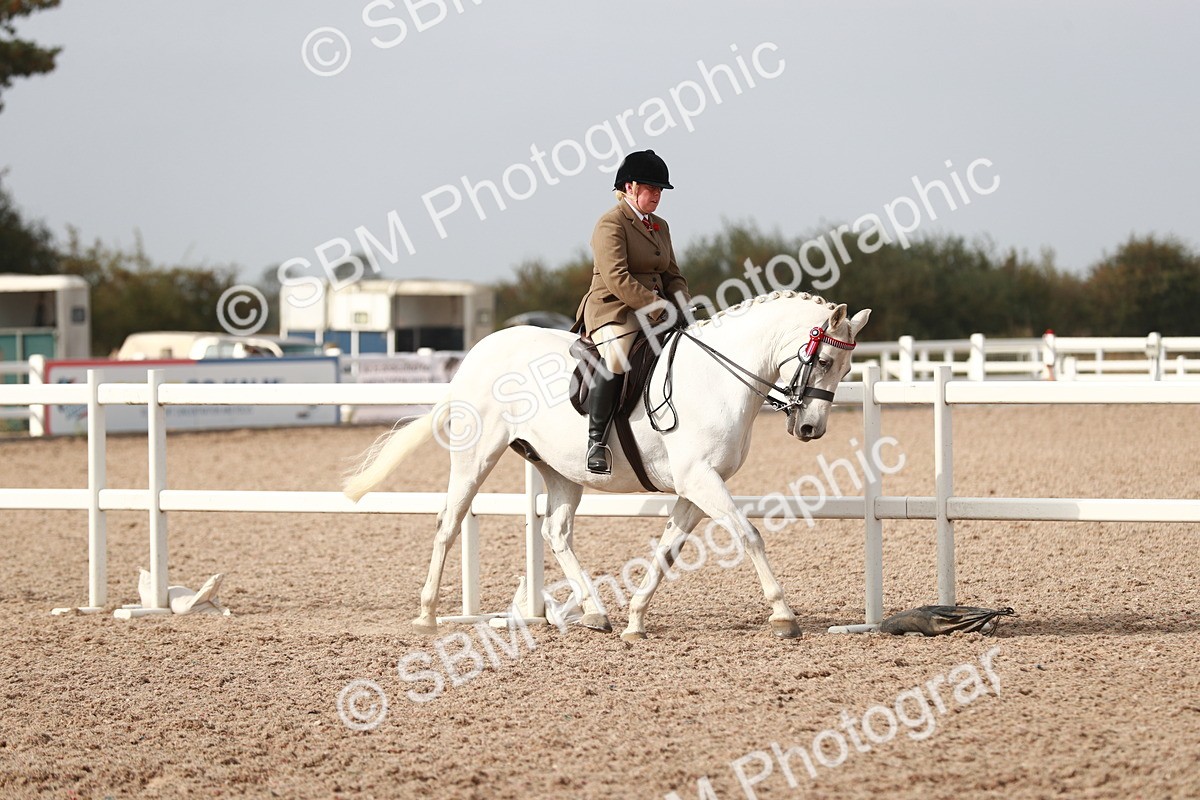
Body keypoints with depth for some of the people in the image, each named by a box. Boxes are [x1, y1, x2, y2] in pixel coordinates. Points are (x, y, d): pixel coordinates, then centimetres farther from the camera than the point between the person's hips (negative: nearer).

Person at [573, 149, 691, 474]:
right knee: (616, 357, -37)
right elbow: (617, 279, -18)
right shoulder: (611, 223, -7)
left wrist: (685, 309, 1)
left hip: (653, 313, 9)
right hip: (612, 311, -9)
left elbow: (672, 276, 22)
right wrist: (658, 308, -22)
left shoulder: (660, 226, 20)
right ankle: (597, 439, -31)